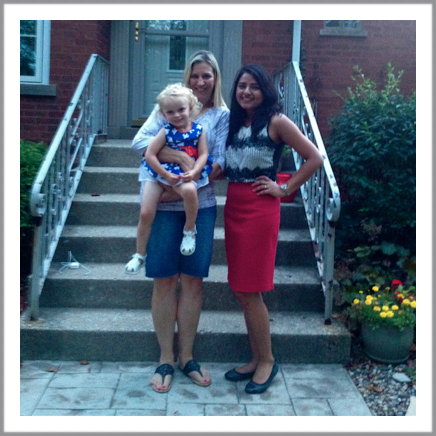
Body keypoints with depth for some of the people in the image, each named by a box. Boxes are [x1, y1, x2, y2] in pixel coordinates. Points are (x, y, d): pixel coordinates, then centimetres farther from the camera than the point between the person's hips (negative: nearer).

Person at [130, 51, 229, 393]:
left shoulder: (223, 115, 8)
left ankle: (187, 356, 20)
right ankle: (166, 359, 15)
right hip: (165, 204, 0)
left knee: (193, 280, 6)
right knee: (164, 280, 2)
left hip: (201, 205, 1)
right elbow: (141, 141, -6)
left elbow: (219, 165, -1)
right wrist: (181, 157, -19)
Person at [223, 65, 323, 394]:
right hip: (233, 207, 7)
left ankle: (267, 361, 13)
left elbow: (315, 158, -10)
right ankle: (257, 359, 23)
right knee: (241, 290, 10)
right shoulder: (235, 123, 14)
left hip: (259, 210, -7)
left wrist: (285, 189, -9)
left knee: (249, 291, -5)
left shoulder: (276, 122, -6)